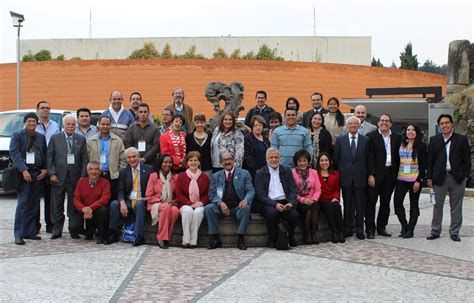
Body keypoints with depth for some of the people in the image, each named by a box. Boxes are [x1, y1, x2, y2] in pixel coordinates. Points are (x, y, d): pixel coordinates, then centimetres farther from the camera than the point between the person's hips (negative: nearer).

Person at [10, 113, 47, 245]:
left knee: (34, 204, 6)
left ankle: (30, 232, 13)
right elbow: (14, 154, -9)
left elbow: (45, 154, 15)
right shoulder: (17, 136, 1)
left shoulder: (41, 137, 14)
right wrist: (23, 170, -19)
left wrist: (45, 169, -1)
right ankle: (18, 235, -6)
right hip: (23, 173, -4)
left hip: (37, 173, 5)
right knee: (23, 203, -8)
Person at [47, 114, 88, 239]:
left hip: (75, 178, 0)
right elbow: (49, 157, 3)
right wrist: (52, 173, -7)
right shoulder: (55, 138, 6)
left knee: (74, 206, 5)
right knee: (57, 207, 4)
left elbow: (84, 160, 4)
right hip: (58, 177, 0)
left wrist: (82, 177, -3)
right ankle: (57, 231, 12)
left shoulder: (81, 139, 7)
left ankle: (74, 231, 13)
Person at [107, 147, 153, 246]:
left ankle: (140, 237, -36)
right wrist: (122, 203, -16)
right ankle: (113, 235, -17)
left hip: (142, 201, -3)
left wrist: (146, 198, -16)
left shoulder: (148, 169, 5)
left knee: (139, 204, -36)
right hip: (128, 201, 3)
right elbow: (120, 191, 4)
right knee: (113, 204, -24)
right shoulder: (123, 172, 13)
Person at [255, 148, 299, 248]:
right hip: (269, 204, -2)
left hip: (285, 202, 2)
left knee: (294, 214, -28)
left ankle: (290, 237, 0)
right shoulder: (260, 173, 5)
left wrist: (290, 203, -14)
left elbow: (292, 191, 8)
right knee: (272, 213, -35)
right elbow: (260, 195, -4)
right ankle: (272, 239, -11)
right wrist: (275, 204, -18)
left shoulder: (287, 171, 14)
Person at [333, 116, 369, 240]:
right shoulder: (340, 140, 6)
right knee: (347, 205, 5)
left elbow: (367, 159, 5)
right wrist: (338, 173, 3)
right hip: (346, 177, 0)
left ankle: (359, 230, 10)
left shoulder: (365, 140, 6)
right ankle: (348, 229, 13)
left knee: (360, 205, 3)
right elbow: (336, 158, 7)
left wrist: (367, 174, 1)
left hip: (360, 177, 0)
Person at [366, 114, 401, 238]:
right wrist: (370, 175, -15)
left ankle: (381, 227, 20)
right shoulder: (371, 136, -3)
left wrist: (396, 174, 3)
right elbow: (369, 157, -8)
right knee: (371, 201, -2)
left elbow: (398, 157, 10)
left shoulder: (397, 137, 10)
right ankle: (370, 229, 2)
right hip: (375, 173, -4)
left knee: (386, 202, 11)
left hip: (390, 173, 4)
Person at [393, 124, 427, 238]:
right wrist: (394, 177, 5)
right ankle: (404, 226, 11)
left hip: (415, 179, -4)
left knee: (414, 204, 3)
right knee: (397, 202, -4)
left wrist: (418, 180, -12)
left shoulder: (421, 145, -2)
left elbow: (423, 164, -6)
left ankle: (410, 230, 8)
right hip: (401, 178, 4)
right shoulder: (401, 145, 11)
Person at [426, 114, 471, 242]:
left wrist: (465, 176, -4)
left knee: (456, 206, 4)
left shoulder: (461, 139, 2)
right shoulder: (434, 140, 6)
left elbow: (466, 160, 3)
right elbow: (430, 160, 6)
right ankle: (435, 231, 15)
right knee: (438, 205, 6)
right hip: (440, 177, 1)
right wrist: (429, 177, 1)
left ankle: (454, 232, 13)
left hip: (457, 177, -1)